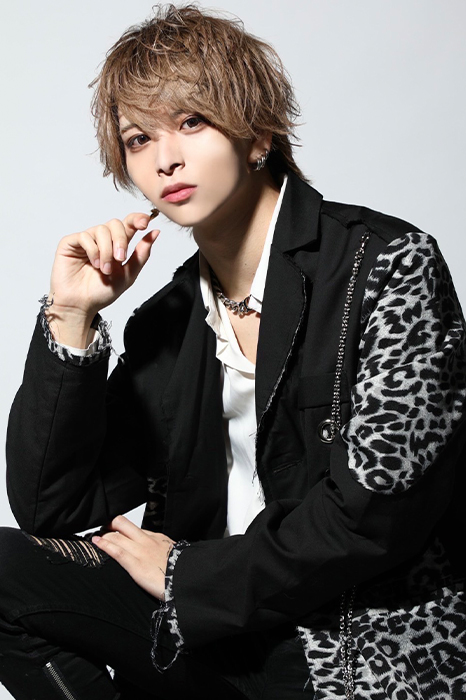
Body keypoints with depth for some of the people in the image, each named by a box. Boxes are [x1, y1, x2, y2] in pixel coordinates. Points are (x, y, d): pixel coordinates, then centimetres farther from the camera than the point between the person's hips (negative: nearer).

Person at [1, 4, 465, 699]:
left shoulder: (391, 264, -9)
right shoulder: (166, 322, 7)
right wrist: (72, 319, -8)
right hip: (216, 637, 5)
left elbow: (379, 509, -16)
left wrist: (183, 571, -7)